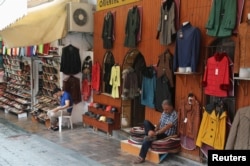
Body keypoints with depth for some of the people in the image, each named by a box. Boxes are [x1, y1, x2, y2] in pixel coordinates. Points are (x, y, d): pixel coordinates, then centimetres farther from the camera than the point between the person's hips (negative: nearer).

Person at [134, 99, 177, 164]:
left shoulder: (174, 115, -19)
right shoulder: (164, 112, 9)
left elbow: (167, 127, -28)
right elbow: (160, 122, 10)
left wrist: (156, 133, -34)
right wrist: (155, 130, -12)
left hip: (166, 135, -9)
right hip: (159, 131, 9)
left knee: (147, 140, -29)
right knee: (146, 122, -9)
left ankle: (141, 157, -21)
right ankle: (151, 135, -32)